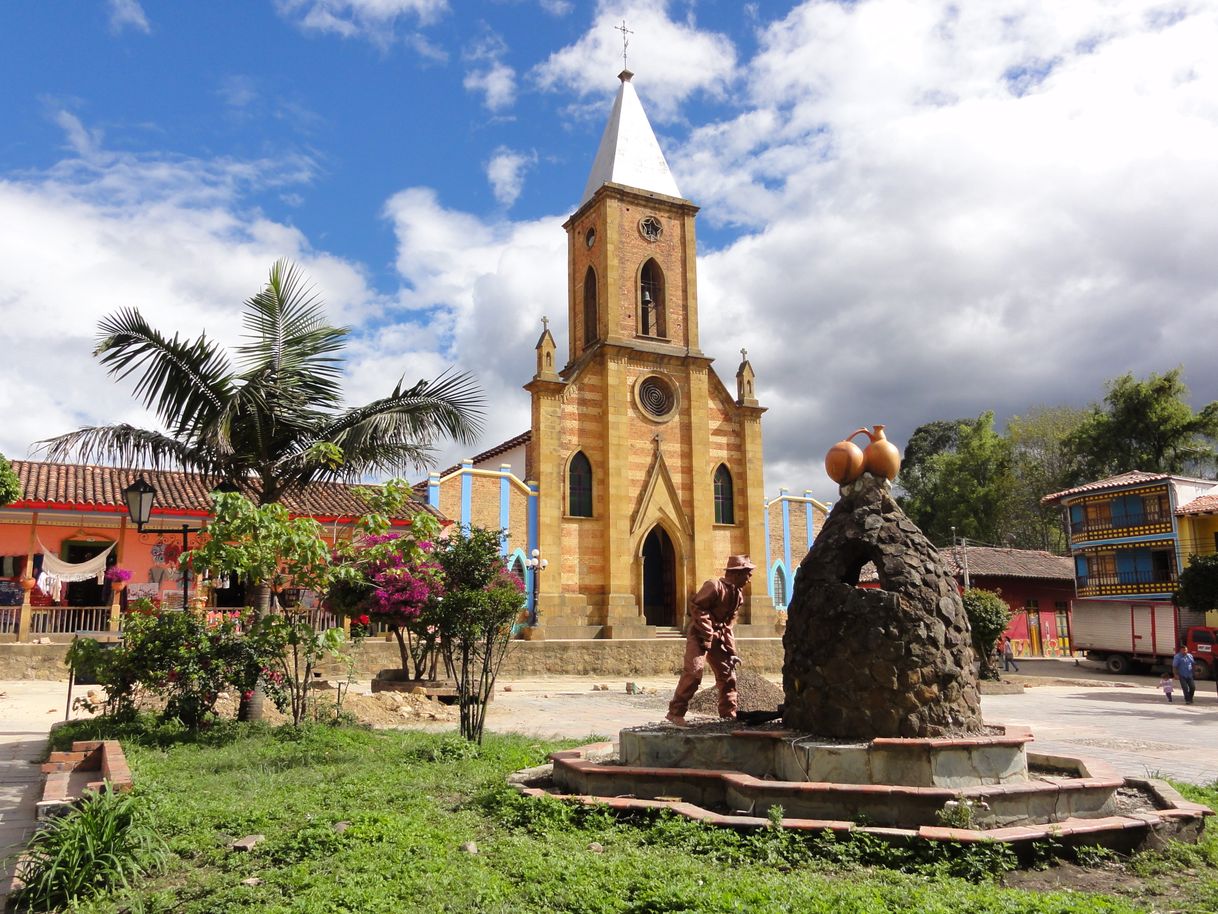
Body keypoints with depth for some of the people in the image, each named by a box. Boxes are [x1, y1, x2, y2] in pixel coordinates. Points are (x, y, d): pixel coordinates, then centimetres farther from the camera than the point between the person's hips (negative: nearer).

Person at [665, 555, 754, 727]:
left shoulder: (739, 594, 11)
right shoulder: (714, 587, -16)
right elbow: (696, 607, -20)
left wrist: (731, 651, 13)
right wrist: (707, 635, -22)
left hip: (718, 637, 9)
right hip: (699, 634, -9)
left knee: (728, 674, 9)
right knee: (694, 672, -18)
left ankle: (729, 715, 19)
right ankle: (675, 713, -13)